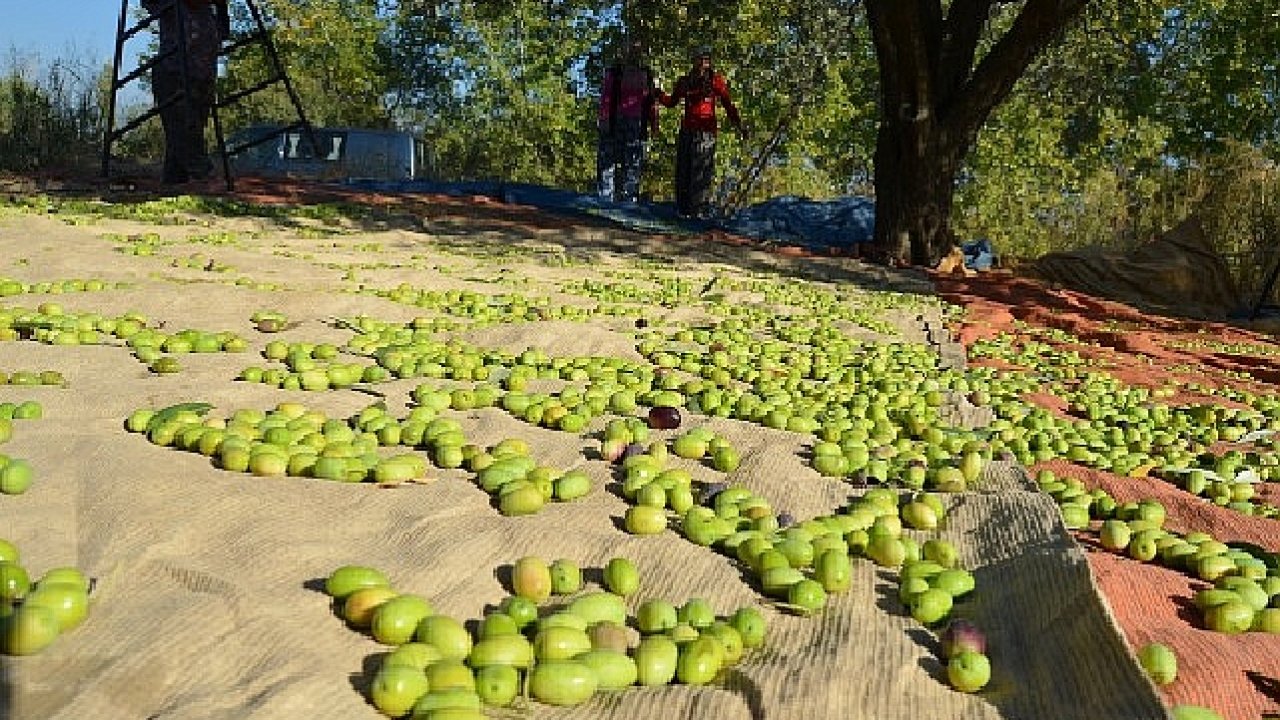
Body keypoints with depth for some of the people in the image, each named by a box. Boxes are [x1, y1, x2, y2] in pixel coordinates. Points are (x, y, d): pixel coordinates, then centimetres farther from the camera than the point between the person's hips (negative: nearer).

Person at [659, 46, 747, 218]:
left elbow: (728, 104, 8)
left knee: (702, 172, -9)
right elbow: (672, 102, 23)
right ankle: (683, 209, 8)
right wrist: (660, 96, 5)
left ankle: (700, 210, -7)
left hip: (706, 131, -3)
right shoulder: (685, 81, 14)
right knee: (683, 171, 2)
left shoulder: (715, 80, 6)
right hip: (687, 130, 3)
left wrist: (739, 125, 1)